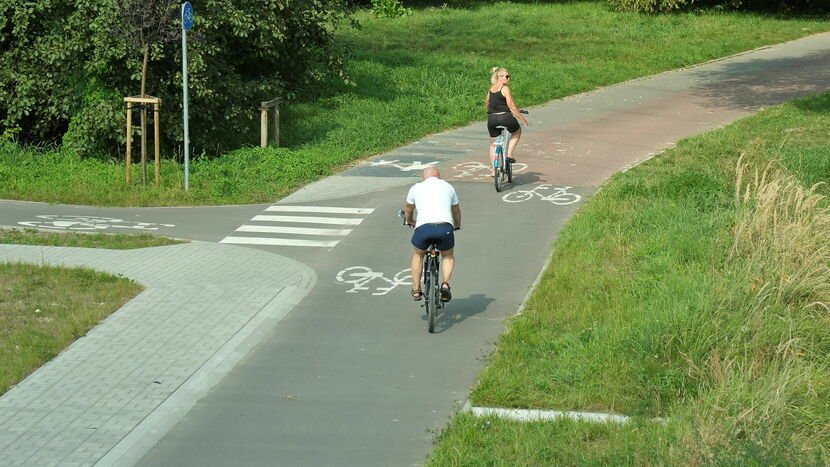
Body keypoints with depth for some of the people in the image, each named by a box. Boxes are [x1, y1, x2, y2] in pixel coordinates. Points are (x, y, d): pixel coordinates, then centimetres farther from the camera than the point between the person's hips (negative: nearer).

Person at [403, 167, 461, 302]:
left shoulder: (416, 187, 21)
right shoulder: (447, 186, 24)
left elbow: (408, 210, 37)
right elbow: (456, 211, 38)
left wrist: (410, 221, 60)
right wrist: (457, 225, 58)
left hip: (423, 227, 0)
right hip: (445, 227, 0)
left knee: (418, 255, 28)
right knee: (448, 256, 27)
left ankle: (416, 290, 26)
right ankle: (445, 284, 4)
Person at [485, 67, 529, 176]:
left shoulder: (491, 88, 11)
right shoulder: (505, 88, -10)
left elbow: (487, 103, 24)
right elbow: (511, 106, -15)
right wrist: (522, 118, -10)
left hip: (492, 118, 6)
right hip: (505, 117, -6)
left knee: (493, 143, 20)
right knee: (517, 131, 25)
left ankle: (493, 170, 21)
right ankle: (509, 154, 13)